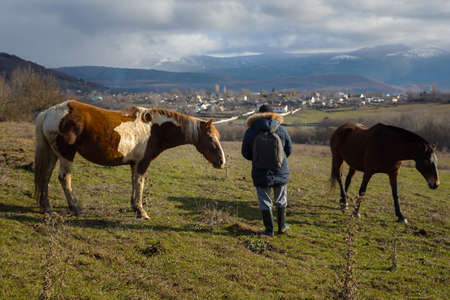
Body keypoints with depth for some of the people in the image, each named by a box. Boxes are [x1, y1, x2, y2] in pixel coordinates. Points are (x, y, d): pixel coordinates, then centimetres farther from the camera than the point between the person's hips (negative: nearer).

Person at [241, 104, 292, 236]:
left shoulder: (250, 132, -6)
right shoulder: (281, 130, -4)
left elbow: (246, 153, 0)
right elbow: (289, 150, 4)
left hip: (261, 172, -1)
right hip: (281, 171, 1)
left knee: (264, 202, 9)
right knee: (281, 200, 18)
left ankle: (269, 230, 11)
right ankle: (281, 226, 27)